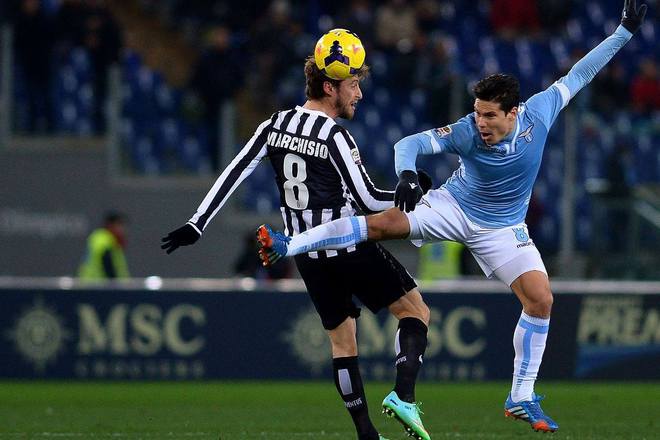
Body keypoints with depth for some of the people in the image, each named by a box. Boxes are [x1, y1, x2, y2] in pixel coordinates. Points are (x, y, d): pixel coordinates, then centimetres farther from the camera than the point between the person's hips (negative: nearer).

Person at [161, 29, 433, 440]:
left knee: (342, 340, 15)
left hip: (309, 257, 6)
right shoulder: (335, 137, -15)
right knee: (417, 313, 5)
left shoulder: (276, 125, 3)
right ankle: (404, 395, -15)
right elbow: (369, 199, -13)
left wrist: (198, 223, 6)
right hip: (350, 248, -6)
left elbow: (233, 173, 2)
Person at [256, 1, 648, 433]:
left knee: (541, 300, -9)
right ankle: (287, 247, -22)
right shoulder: (466, 131, -25)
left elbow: (578, 75, -10)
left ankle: (522, 399, 2)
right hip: (452, 206, -2)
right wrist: (406, 174, -49)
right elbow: (410, 143, -27)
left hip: (503, 227, 3)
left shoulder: (538, 113, -20)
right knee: (382, 223, -23)